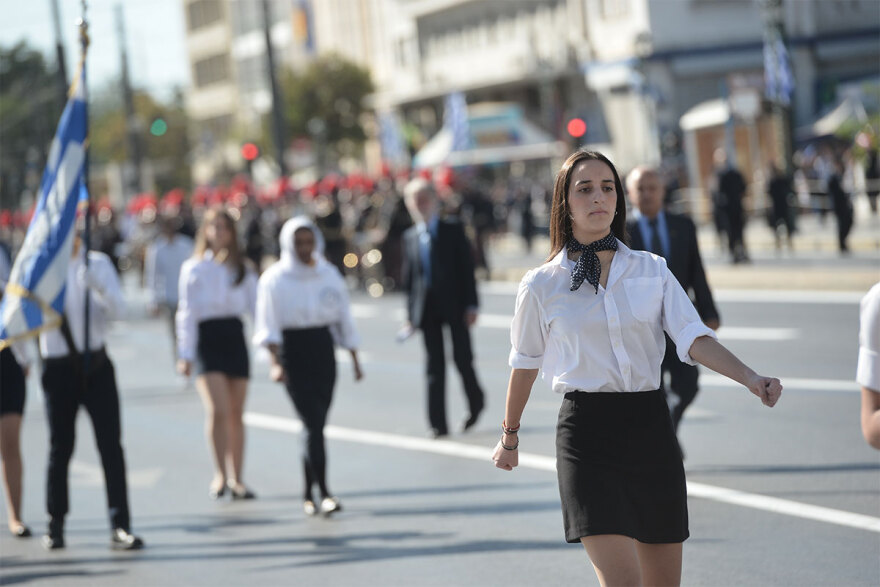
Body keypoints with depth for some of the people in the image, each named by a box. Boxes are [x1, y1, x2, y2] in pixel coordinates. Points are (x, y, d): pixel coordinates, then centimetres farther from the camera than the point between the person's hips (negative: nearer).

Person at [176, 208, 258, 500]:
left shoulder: (242, 269, 14)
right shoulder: (194, 268, 6)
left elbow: (255, 306, 8)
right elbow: (187, 312, 3)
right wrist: (185, 354, -3)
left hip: (235, 336, 3)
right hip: (207, 337, -3)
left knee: (236, 413, 3)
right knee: (217, 410, -17)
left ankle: (236, 479, 8)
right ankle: (220, 475, -8)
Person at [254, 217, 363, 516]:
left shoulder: (330, 275, 8)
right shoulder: (274, 279, -4)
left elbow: (344, 320, 14)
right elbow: (268, 325, -10)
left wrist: (355, 361, 15)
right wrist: (276, 362, -23)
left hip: (324, 349, 4)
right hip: (293, 352, -4)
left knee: (316, 424, 6)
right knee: (314, 423, -14)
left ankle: (308, 494, 16)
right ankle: (324, 492, -16)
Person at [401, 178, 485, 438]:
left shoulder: (453, 230, 2)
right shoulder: (410, 237, 11)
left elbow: (467, 268, -1)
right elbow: (408, 277, 11)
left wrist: (471, 304, -9)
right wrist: (411, 314, 7)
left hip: (454, 306, -2)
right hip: (427, 309, 2)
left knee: (462, 359, -2)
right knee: (434, 366, 0)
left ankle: (476, 403, 25)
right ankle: (438, 424, 0)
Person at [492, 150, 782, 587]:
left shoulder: (653, 270, 7)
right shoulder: (542, 286, 1)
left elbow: (694, 338, -4)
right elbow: (525, 364, 13)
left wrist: (750, 379, -21)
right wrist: (509, 436, 23)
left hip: (649, 424, 3)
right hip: (587, 431, -3)